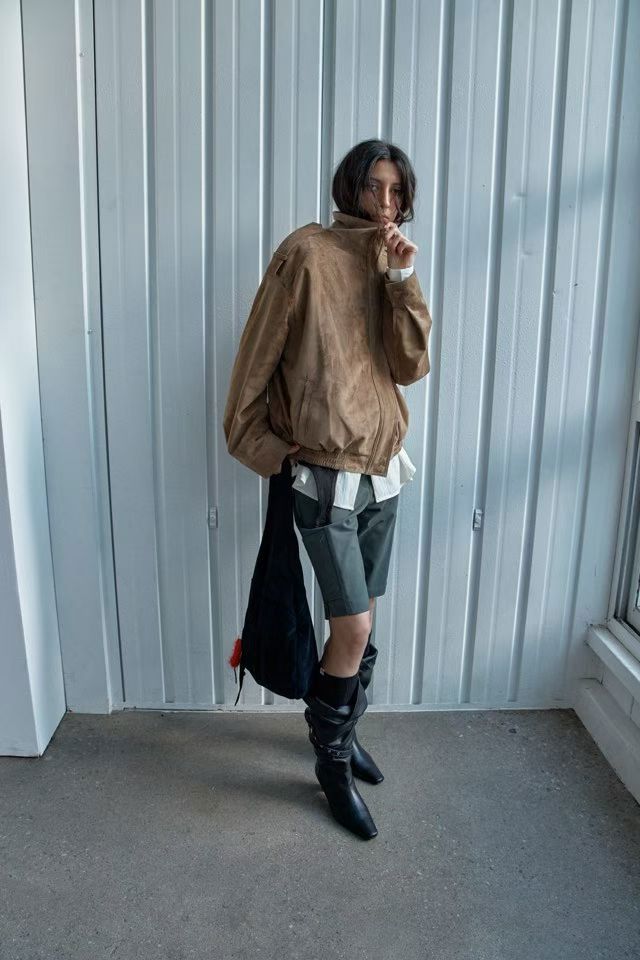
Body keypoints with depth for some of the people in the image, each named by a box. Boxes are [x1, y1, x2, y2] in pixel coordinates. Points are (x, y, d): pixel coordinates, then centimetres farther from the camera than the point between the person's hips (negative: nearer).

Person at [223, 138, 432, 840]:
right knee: (354, 629, -3)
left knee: (359, 624, 15)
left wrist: (403, 279, -9)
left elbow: (411, 366, -1)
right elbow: (259, 354, -6)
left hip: (383, 470, 6)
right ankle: (332, 761, 21)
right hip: (326, 476, -6)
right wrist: (256, 442, -4)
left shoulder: (390, 265, 11)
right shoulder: (308, 252, -8)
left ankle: (338, 730, 37)